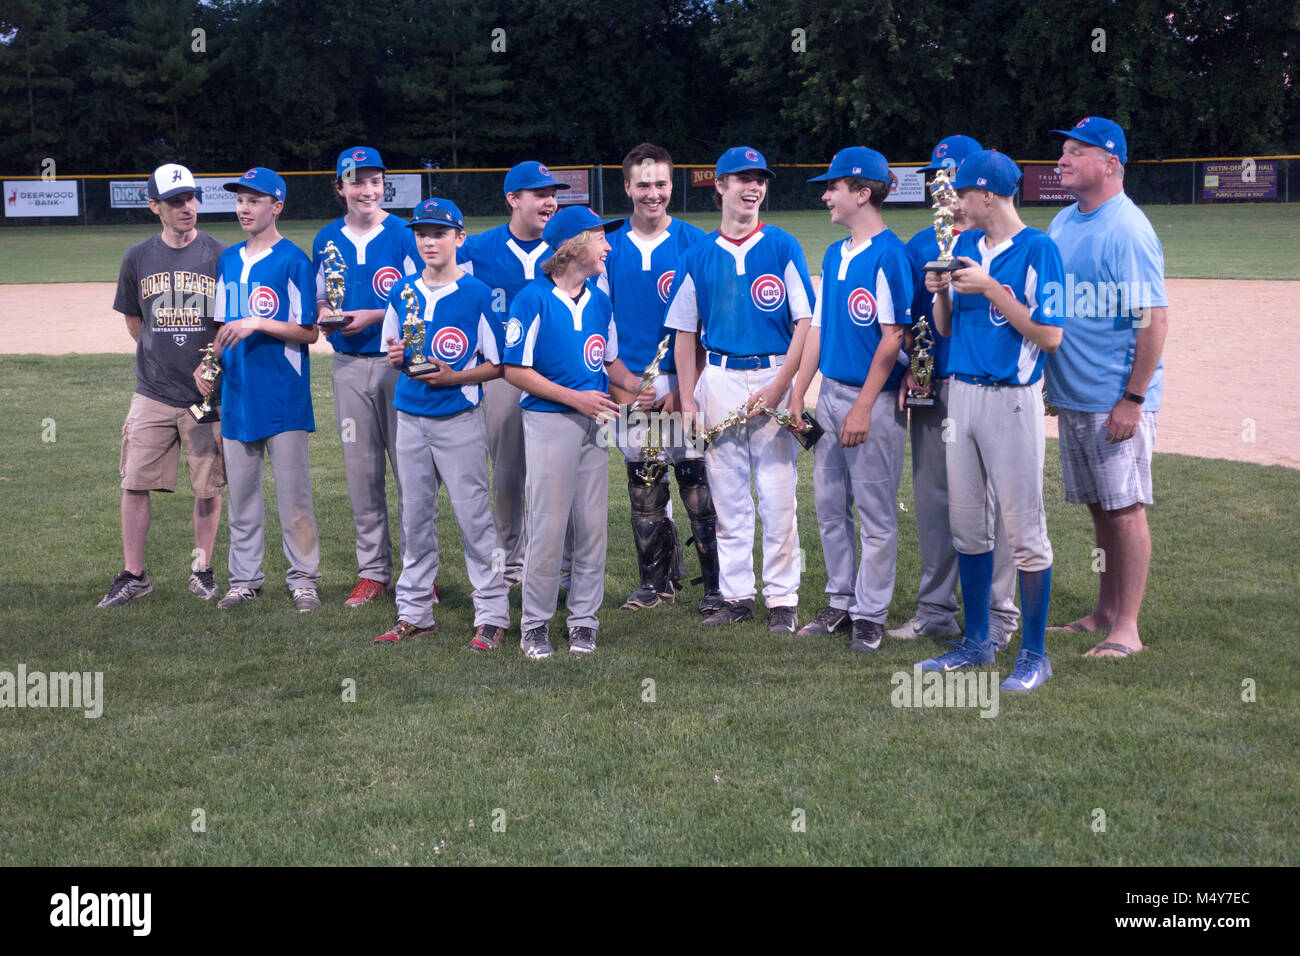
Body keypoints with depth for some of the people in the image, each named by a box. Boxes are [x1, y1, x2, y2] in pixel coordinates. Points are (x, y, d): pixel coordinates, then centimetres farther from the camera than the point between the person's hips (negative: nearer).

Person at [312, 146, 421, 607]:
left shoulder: (403, 235, -4)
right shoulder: (327, 240, 9)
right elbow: (318, 300, 17)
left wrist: (373, 316, -17)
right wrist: (326, 315, -6)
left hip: (400, 362, -4)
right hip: (349, 365, 4)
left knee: (410, 467, 0)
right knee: (360, 469, 8)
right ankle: (373, 571, 17)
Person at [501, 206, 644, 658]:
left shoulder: (600, 301, 11)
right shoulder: (532, 300, -8)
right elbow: (515, 370, -9)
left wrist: (633, 383, -1)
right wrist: (575, 397, -15)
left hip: (594, 422, 6)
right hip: (549, 421, -6)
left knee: (593, 525, 7)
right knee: (548, 525, -3)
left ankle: (584, 620, 18)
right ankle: (535, 624, 10)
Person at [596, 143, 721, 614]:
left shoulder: (695, 243, -1)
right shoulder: (610, 248, 8)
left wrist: (684, 388, -12)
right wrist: (616, 386, -2)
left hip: (683, 382, -3)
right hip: (628, 385, 3)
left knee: (698, 482, -4)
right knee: (644, 487, 9)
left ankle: (717, 584, 6)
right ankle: (657, 581, 21)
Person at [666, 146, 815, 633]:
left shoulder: (783, 247, 2)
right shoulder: (698, 255, 9)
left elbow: (806, 321, -2)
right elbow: (685, 332, 11)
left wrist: (779, 387, -12)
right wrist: (688, 401, 3)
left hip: (774, 378, -2)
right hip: (717, 381, 3)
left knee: (777, 497, -2)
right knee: (728, 496, 7)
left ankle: (782, 599, 7)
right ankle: (736, 595, 17)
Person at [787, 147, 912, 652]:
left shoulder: (889, 254, -11)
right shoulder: (834, 255, 14)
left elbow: (893, 337, -15)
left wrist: (863, 407, -17)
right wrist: (797, 396, 12)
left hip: (873, 400, -8)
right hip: (830, 394, 8)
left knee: (875, 513, 1)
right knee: (829, 507, 12)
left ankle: (870, 614, 9)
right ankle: (841, 603, 24)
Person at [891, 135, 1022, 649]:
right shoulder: (919, 245, 14)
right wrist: (907, 369, 2)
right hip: (930, 389, 5)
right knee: (931, 500, 9)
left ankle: (997, 614, 7)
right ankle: (935, 610, 19)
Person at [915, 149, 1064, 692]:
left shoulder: (1038, 250, -8)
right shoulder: (965, 246, 12)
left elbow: (1051, 337, -14)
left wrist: (991, 289, -17)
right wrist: (941, 293, -4)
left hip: (1011, 399, -7)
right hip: (961, 395, 7)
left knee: (1023, 527, -2)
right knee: (966, 524, 12)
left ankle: (1034, 654, 6)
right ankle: (976, 642, 23)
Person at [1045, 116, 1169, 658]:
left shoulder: (1128, 231, -15)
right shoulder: (1063, 223, 12)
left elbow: (1155, 319, -19)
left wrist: (1133, 399, -21)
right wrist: (1048, 381, 16)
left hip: (1116, 401, -8)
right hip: (1072, 397, 8)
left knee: (1124, 508, -3)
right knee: (1099, 508, 16)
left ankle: (1127, 629, 4)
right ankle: (1106, 612, 27)